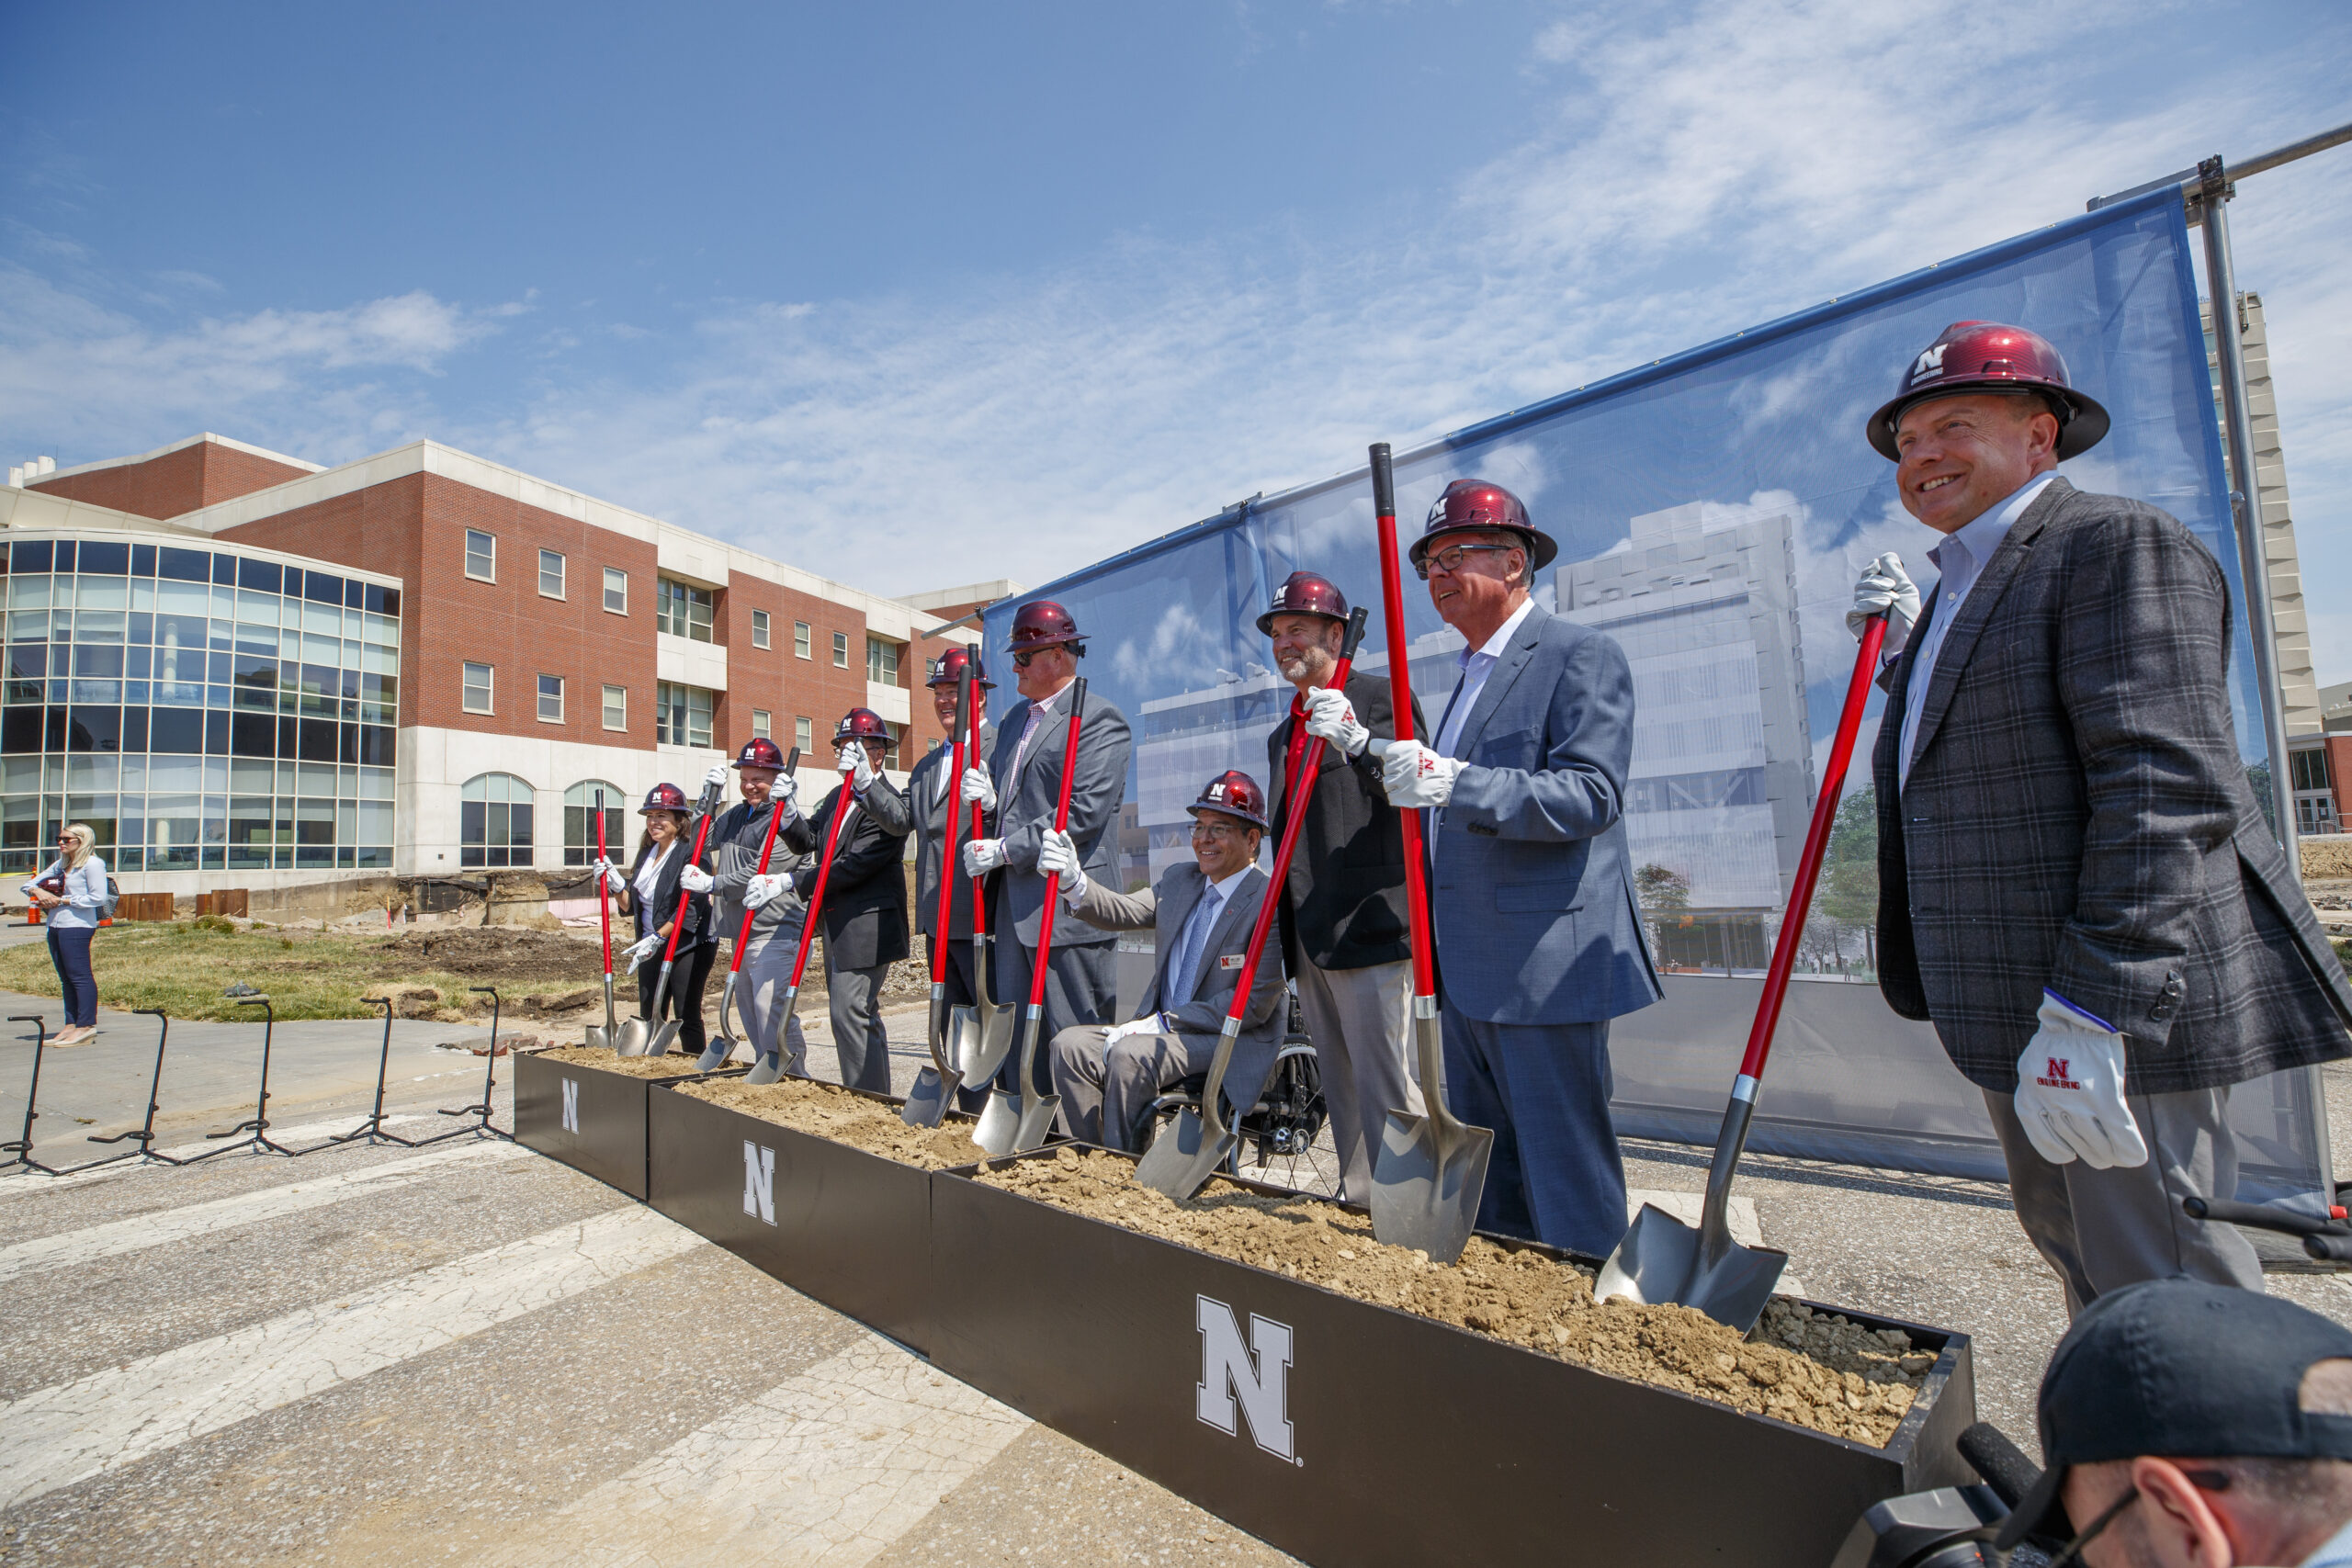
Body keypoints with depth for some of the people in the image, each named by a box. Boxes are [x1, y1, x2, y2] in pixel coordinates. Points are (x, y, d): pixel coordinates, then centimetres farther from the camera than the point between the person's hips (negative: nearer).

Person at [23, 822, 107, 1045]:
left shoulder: (92, 864, -7)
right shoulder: (60, 864, 19)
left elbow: (98, 898, -14)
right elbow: (29, 884, 21)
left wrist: (62, 901, -11)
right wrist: (38, 892, -1)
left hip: (77, 926, -9)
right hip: (56, 926, 9)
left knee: (79, 975, -9)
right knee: (66, 977, 9)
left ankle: (86, 1027, -9)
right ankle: (71, 1025, 12)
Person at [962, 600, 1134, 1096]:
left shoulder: (1100, 719, -8)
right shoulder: (1014, 719, 19)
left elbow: (1084, 813, -18)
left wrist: (1004, 850, -15)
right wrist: (989, 799, 1)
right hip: (1013, 903, 9)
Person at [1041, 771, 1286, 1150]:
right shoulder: (1179, 879, 12)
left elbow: (1255, 1004, -18)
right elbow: (1121, 912, -1)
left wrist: (1162, 1022, -18)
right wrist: (1073, 878, -20)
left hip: (1235, 1044, -7)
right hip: (1163, 1030, 8)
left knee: (1130, 1055, -28)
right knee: (1071, 1044, -8)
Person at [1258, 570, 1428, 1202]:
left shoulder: (1381, 696, -2)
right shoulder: (1283, 734, 22)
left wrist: (1356, 741, -29)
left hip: (1368, 927, -8)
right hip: (1309, 940, 8)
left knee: (1384, 1087, -7)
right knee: (1340, 1093, 14)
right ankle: (1357, 1200, 25)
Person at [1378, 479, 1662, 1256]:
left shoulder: (1581, 653, -8)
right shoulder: (1472, 673, 20)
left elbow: (1590, 794, -22)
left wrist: (1454, 784, -33)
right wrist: (1376, 759, 16)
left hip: (1547, 967, -9)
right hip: (1468, 972, 9)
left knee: (1567, 1181, 1)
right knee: (1482, 1177, 18)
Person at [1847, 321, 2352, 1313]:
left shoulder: (2116, 545, -10)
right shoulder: (1961, 586, 18)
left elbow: (2166, 786, -21)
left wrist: (2087, 1012, -26)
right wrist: (1905, 653, 12)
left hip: (2120, 1012, -9)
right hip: (2015, 1021, 9)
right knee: (2081, 1264, 21)